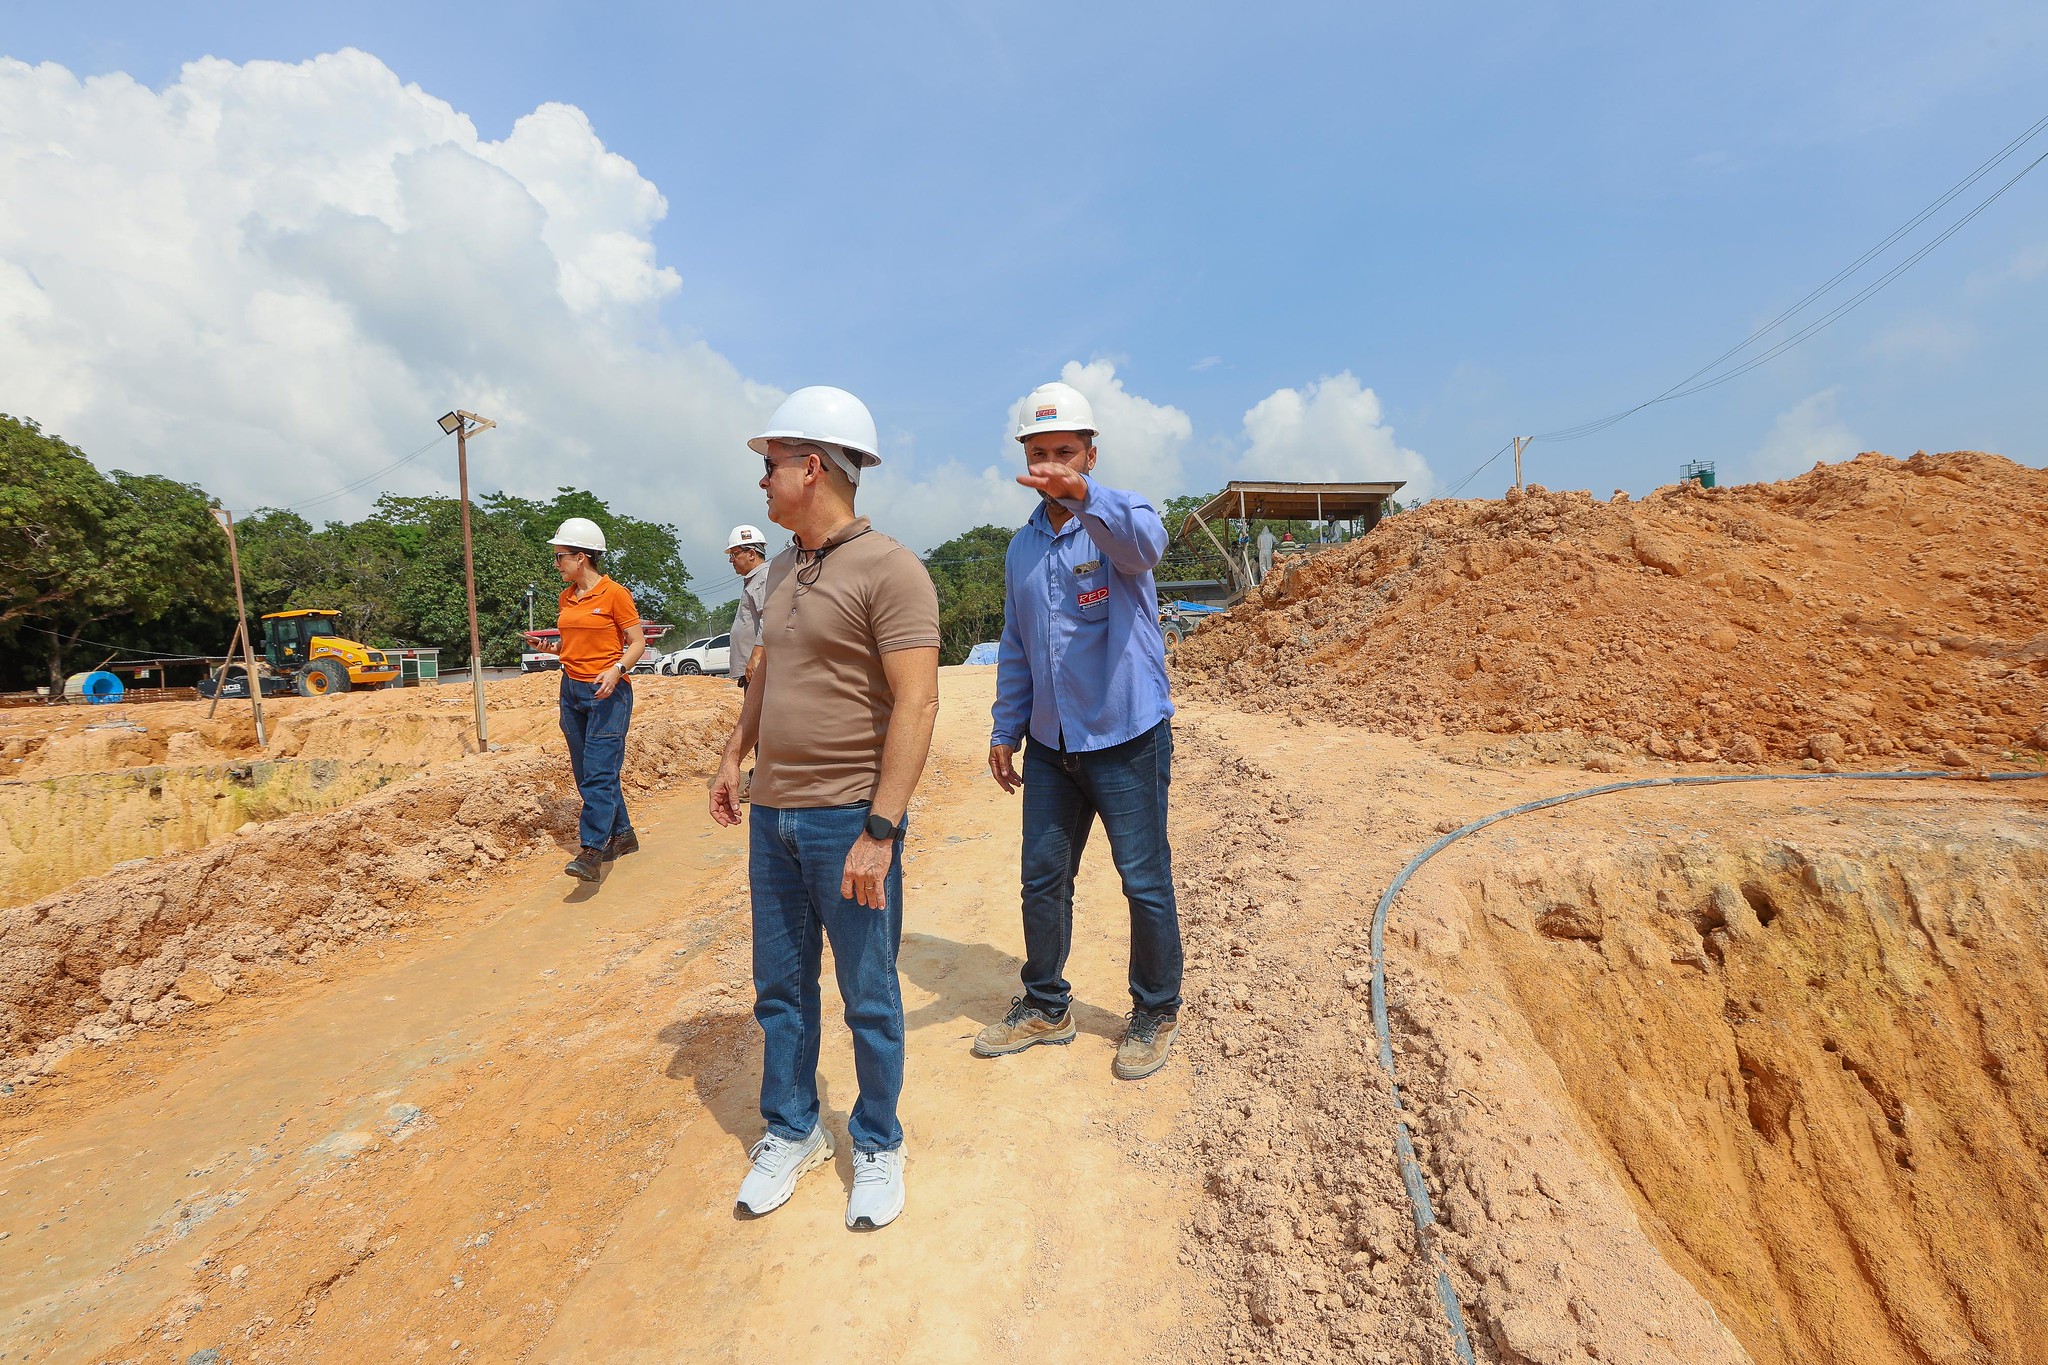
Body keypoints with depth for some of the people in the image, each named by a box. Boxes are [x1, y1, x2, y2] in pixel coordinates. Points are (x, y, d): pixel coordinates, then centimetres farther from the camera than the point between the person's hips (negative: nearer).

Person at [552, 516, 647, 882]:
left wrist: (617, 669, -23)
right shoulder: (566, 598, 13)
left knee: (599, 772, -12)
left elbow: (638, 643, -8)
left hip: (607, 691, -8)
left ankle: (591, 852, -13)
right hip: (571, 689, 8)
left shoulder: (614, 594, -8)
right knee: (585, 772, 10)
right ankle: (622, 835, 23)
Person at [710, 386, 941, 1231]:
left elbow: (916, 704, -20)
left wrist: (880, 830, -24)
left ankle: (877, 1146, 30)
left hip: (849, 820, -7)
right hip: (773, 814, 8)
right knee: (780, 987, 17)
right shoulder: (783, 569, 12)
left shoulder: (887, 570, -14)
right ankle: (791, 1132, 37)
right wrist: (734, 755, 22)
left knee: (868, 998, 9)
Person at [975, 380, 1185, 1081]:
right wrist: (1005, 731, 12)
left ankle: (1157, 1014, 28)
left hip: (1127, 739, -5)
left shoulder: (1119, 518, -8)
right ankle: (1045, 1007, 33)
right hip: (1050, 744, 6)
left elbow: (1146, 542, -34)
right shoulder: (1022, 548, 11)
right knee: (1042, 878, 13)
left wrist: (1083, 494, -52)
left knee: (1145, 882, 6)